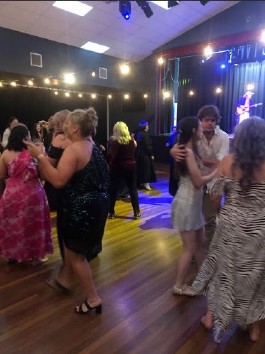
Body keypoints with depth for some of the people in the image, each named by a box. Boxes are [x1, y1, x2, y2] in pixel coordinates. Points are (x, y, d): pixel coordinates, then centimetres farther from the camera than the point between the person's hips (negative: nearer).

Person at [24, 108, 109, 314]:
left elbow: (58, 181, -27)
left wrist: (40, 156, -21)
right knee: (71, 245, 27)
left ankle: (93, 299, 19)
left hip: (83, 208, -10)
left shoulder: (73, 149, -20)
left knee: (76, 254, 7)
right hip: (95, 204, 10)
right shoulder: (92, 146, 10)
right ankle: (64, 279, 48)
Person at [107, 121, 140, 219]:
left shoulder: (114, 141, -13)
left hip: (117, 167, -3)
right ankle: (136, 212, 10)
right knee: (133, 189, 9)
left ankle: (111, 212, 14)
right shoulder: (131, 140, 2)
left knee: (113, 190, 9)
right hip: (130, 166, 4)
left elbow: (111, 155, -24)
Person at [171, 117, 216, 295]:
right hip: (186, 203, -9)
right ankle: (179, 285, 21)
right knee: (190, 248, 3)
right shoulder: (188, 152, -19)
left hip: (194, 202, 10)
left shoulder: (191, 150, 11)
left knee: (201, 242, 20)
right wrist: (216, 173, -5)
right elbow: (198, 182, -19)